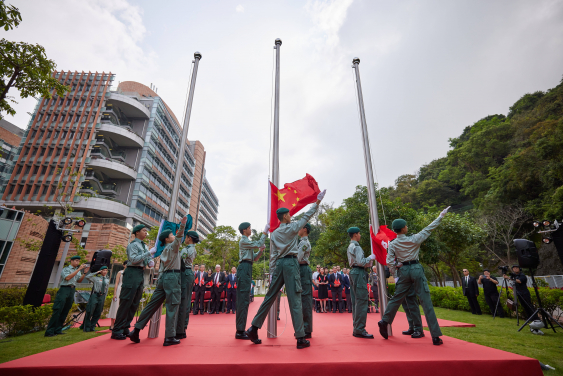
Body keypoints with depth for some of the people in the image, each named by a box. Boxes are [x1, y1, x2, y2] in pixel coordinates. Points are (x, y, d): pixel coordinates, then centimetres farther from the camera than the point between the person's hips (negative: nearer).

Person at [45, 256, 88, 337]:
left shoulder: (78, 271, 16)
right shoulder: (66, 269, 0)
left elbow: (79, 281, 9)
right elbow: (67, 277, -17)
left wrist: (84, 272, -4)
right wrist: (78, 269, -19)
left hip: (72, 291, 6)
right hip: (64, 289, -6)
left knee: (65, 312, 7)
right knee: (57, 311, -9)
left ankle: (58, 330, 14)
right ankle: (49, 331, -6)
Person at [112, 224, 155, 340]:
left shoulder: (144, 246, 18)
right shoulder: (133, 244, -8)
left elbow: (148, 258, 23)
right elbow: (134, 259, -19)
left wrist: (150, 262, 1)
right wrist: (149, 253, -22)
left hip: (140, 274, 9)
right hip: (132, 273, -9)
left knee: (134, 303, 11)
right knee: (126, 303, -6)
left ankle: (125, 328, 21)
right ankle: (117, 331, 3)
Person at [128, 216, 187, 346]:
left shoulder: (163, 252, 21)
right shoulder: (172, 246, -5)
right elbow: (178, 239, -26)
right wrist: (182, 225, -37)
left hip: (163, 277, 9)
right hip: (173, 277, -9)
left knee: (152, 305, 14)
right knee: (172, 307, -5)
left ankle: (136, 331, 17)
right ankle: (169, 337, -3)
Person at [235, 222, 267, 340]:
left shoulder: (247, 242, 24)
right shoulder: (243, 240, -6)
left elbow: (254, 258, 22)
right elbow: (259, 244, -15)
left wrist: (260, 251, 4)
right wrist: (265, 231, -9)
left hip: (247, 269, 10)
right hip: (244, 268, -10)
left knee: (243, 300, 10)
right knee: (243, 300, -10)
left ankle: (240, 330, 15)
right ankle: (240, 331, -7)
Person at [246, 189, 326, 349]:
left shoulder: (274, 233, 12)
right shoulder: (292, 228, 0)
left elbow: (272, 255, 10)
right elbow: (307, 216, 5)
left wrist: (272, 272, 12)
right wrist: (317, 201, 11)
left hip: (278, 264, 5)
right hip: (291, 263, -5)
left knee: (270, 297, 13)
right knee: (295, 300, -4)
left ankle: (254, 328, 18)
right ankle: (300, 338, 1)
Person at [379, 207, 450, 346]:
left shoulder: (392, 244, -3)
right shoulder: (414, 239, -7)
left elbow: (389, 262, -7)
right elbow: (428, 229, 2)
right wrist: (441, 216, 12)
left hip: (403, 271, 2)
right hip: (416, 269, -2)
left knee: (396, 298, 15)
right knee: (426, 301, 1)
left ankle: (385, 321, 16)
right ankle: (435, 336, 5)